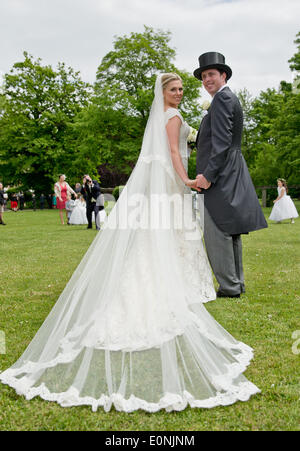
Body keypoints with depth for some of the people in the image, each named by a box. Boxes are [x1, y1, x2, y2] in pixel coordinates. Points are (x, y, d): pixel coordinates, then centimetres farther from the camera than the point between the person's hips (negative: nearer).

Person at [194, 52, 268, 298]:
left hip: (222, 176, -11)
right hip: (230, 175, 11)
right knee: (229, 232, 13)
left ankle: (229, 287, -6)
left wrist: (207, 175, -22)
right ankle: (237, 283, 20)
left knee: (217, 232, -10)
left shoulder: (223, 98, -10)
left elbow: (222, 141, -20)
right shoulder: (230, 98, 22)